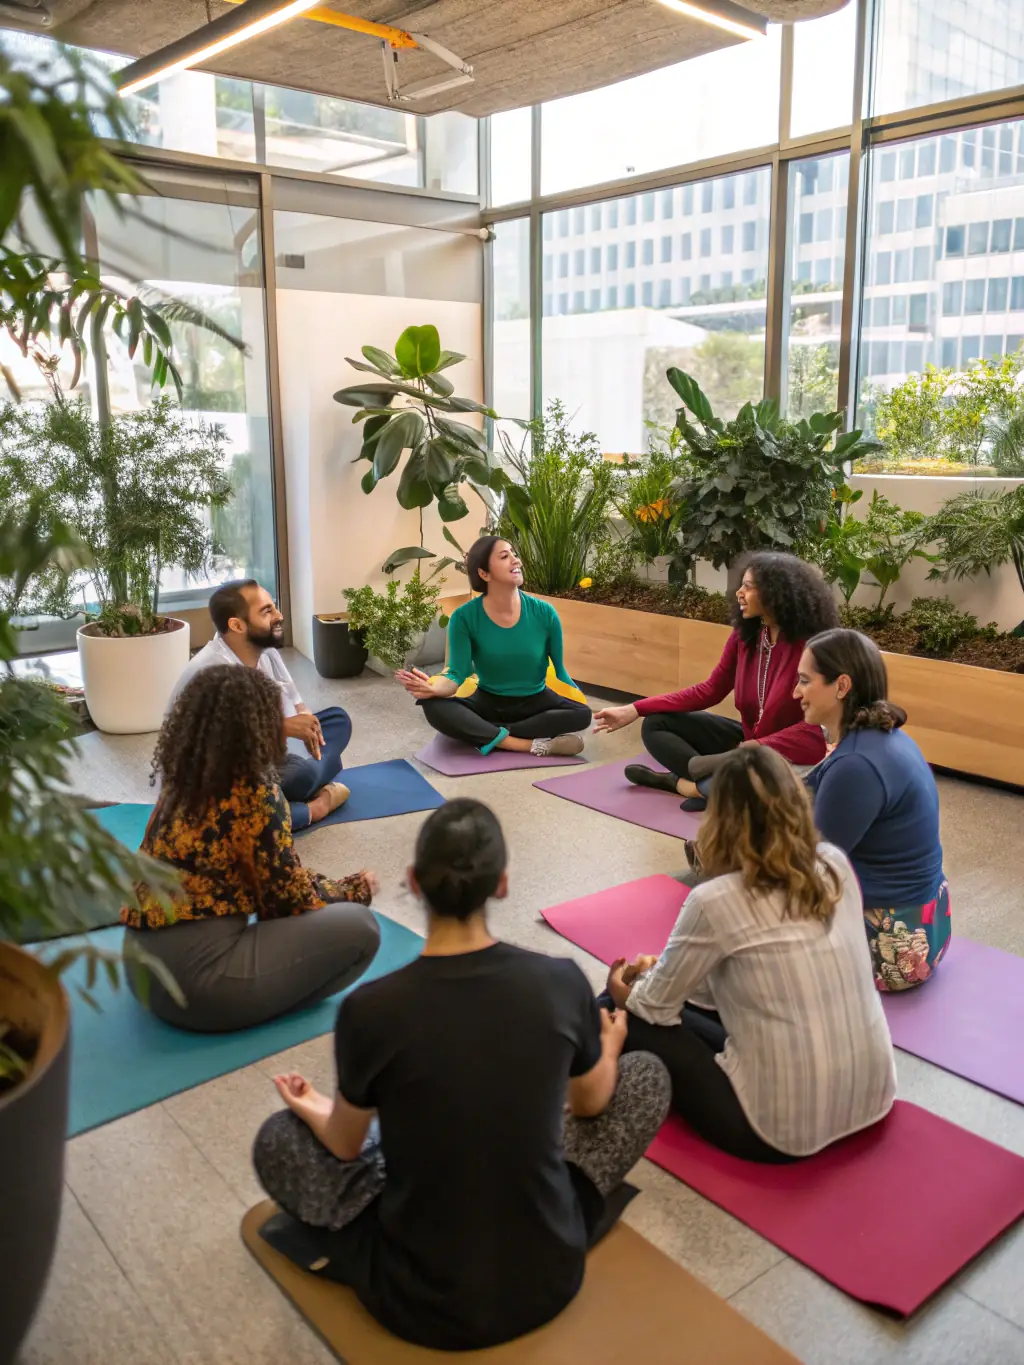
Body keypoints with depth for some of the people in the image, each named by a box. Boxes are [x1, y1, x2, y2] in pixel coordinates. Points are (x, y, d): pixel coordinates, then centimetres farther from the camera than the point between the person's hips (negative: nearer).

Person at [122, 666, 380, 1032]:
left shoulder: (180, 782, 8)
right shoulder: (256, 795, -15)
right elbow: (290, 897, -6)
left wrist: (324, 884, 18)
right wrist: (355, 889, 12)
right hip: (196, 979, -9)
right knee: (359, 927, -6)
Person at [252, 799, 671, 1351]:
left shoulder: (369, 1010, -20)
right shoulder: (562, 982, -15)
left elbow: (345, 1145, 0)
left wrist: (313, 1109, 24)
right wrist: (609, 1045, 29)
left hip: (422, 1301, 0)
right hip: (549, 1278, 1)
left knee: (277, 1138, 18)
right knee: (647, 1073, 17)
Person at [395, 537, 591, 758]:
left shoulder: (544, 613, -12)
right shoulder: (464, 617, -14)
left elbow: (559, 669, -3)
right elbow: (457, 674, -18)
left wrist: (577, 698, -16)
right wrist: (434, 687, -38)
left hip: (535, 702, 1)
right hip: (488, 702, 0)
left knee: (581, 714, -29)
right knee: (435, 708, -29)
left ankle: (489, 735, -24)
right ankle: (534, 745, -32)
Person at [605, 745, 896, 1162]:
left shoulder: (715, 901, -19)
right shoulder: (836, 865, -1)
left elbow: (656, 1007, -3)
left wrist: (624, 992, 20)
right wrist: (665, 971, 21)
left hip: (785, 1128, -6)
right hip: (873, 1098, 7)